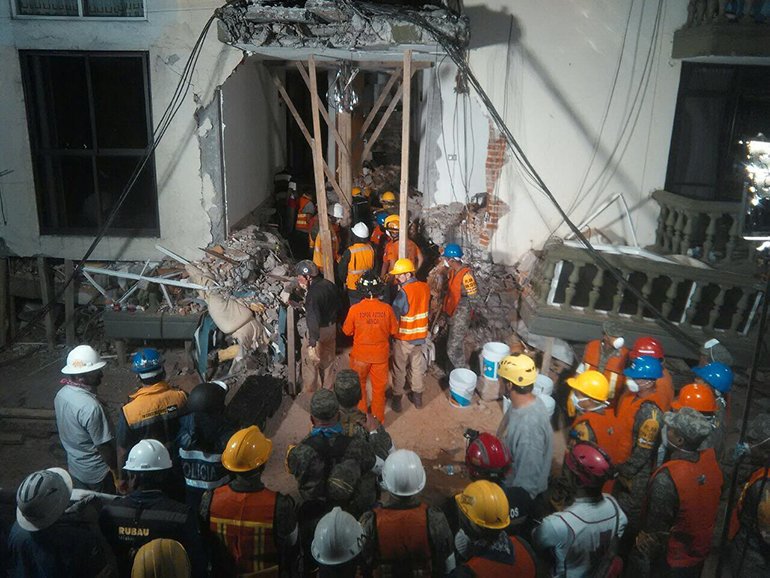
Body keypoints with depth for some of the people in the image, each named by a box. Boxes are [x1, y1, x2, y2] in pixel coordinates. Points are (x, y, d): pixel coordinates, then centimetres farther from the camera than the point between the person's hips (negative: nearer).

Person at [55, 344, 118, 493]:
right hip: (97, 473, -8)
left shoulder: (61, 394, -7)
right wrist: (115, 470, -11)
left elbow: (63, 430, 7)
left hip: (74, 468, 8)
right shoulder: (91, 407, -34)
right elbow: (103, 445, -25)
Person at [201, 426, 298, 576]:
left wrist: (215, 568, 11)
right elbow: (290, 548, -16)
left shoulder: (210, 500, -25)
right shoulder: (280, 505, -33)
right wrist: (286, 571, 5)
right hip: (267, 573, -2)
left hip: (224, 572, 2)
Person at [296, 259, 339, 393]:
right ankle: (328, 386, 41)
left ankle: (310, 391, 26)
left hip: (318, 330, -8)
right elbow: (337, 305, 9)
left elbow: (313, 319, -34)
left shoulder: (313, 294, -30)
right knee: (328, 358, 24)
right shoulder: (329, 284, -4)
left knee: (310, 361, 12)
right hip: (332, 327, 8)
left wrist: (312, 345, -36)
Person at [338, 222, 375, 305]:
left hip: (354, 287, -4)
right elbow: (375, 266, 6)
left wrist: (344, 280, 11)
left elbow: (342, 269, -8)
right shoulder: (371, 249, -9)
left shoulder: (349, 252, -20)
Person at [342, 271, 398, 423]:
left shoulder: (355, 309, -20)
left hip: (360, 355, -1)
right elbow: (394, 331, -4)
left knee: (359, 386, 22)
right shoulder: (387, 309, -17)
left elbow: (347, 331, -5)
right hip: (381, 354, 1)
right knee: (379, 388, 17)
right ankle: (378, 419, 30)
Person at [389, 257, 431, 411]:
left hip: (403, 337, -5)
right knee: (417, 366, 19)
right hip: (420, 335, 5)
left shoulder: (404, 292, -24)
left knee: (399, 369, 12)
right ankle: (418, 397, 31)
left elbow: (394, 316, -22)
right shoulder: (425, 287, -6)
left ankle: (397, 399, 22)